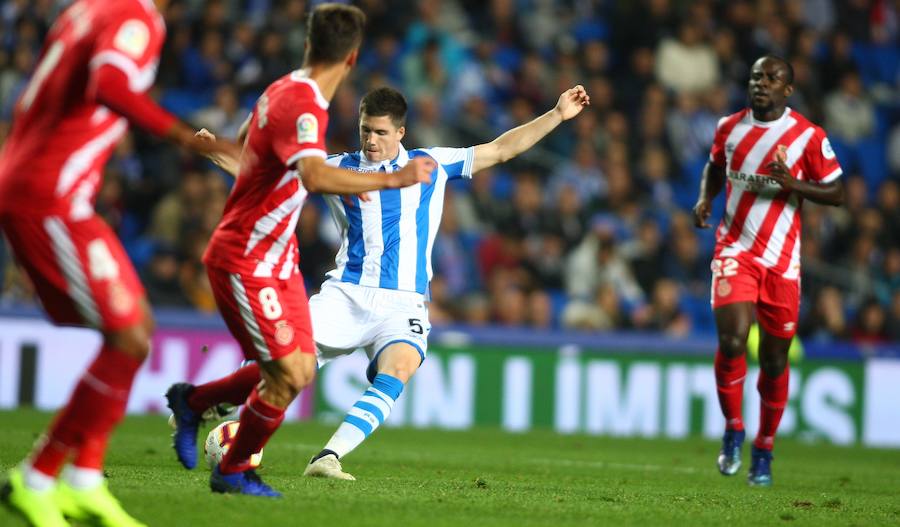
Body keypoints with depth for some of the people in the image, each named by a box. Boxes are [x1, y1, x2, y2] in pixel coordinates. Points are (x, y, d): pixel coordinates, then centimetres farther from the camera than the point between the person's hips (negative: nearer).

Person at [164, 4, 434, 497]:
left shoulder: (287, 90, 6)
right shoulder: (302, 105, -25)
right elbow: (315, 177, -44)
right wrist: (392, 180, -48)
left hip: (277, 260, 10)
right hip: (245, 262, -10)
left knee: (301, 370, 9)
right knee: (288, 375, -9)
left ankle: (191, 401, 27)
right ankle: (233, 471, 11)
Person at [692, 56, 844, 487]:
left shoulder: (808, 137, -5)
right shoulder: (729, 127, 5)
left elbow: (836, 193, -1)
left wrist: (793, 184, -18)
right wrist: (706, 198, 4)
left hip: (782, 259, -1)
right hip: (735, 251, 1)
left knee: (775, 358, 4)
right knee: (732, 341, -19)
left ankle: (763, 451, 21)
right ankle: (733, 431, 2)